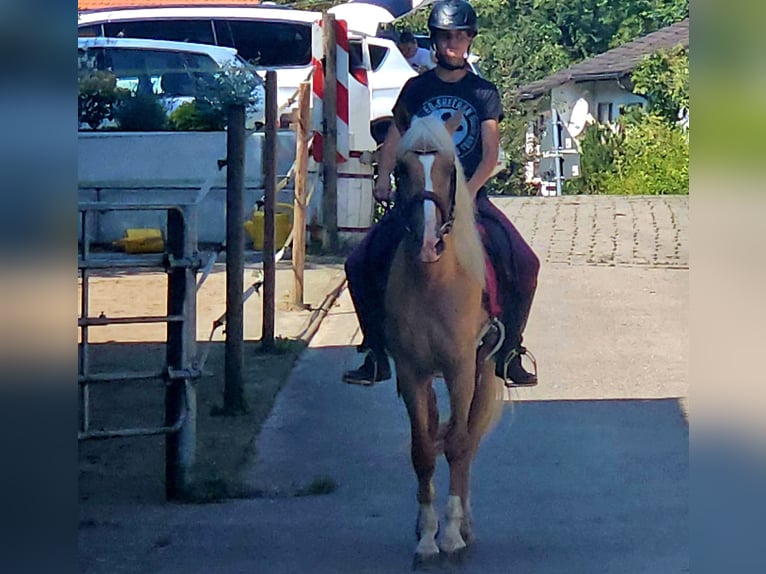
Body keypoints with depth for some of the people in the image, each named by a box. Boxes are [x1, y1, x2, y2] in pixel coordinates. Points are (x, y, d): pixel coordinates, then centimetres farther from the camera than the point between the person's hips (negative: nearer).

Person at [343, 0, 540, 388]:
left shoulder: (483, 93, 5)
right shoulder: (417, 89, 9)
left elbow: (490, 154, -2)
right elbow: (395, 138, 5)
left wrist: (468, 192, -19)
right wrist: (383, 179, -15)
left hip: (469, 198, -1)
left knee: (523, 265, -18)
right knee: (360, 265, -12)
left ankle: (508, 356, -1)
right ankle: (377, 359, 3)